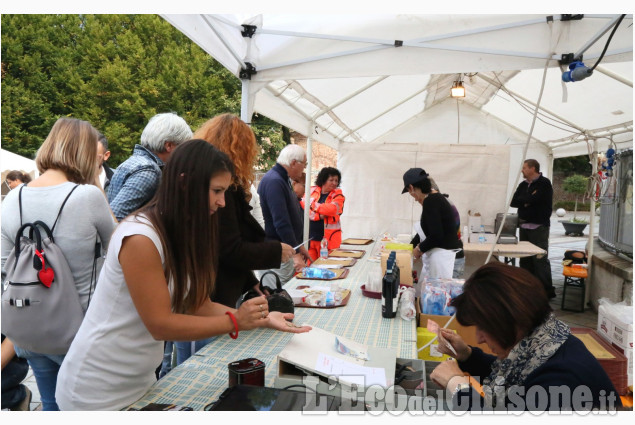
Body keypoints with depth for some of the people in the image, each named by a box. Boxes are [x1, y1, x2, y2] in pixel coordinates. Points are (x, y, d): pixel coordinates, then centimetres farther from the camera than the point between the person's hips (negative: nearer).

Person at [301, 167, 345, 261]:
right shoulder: (312, 190, 9)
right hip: (310, 236, 2)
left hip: (328, 238, -1)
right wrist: (319, 216, -15)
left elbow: (332, 209, -14)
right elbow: (303, 205, -3)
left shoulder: (338, 195, 4)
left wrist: (313, 205, -5)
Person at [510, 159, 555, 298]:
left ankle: (547, 291, -1)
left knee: (540, 259, -8)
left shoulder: (544, 183, -5)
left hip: (539, 227, -7)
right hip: (524, 227, 7)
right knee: (525, 259, 9)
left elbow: (534, 199, -19)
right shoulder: (523, 185, 16)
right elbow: (513, 202, 6)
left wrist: (523, 201, -2)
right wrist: (528, 201, -7)